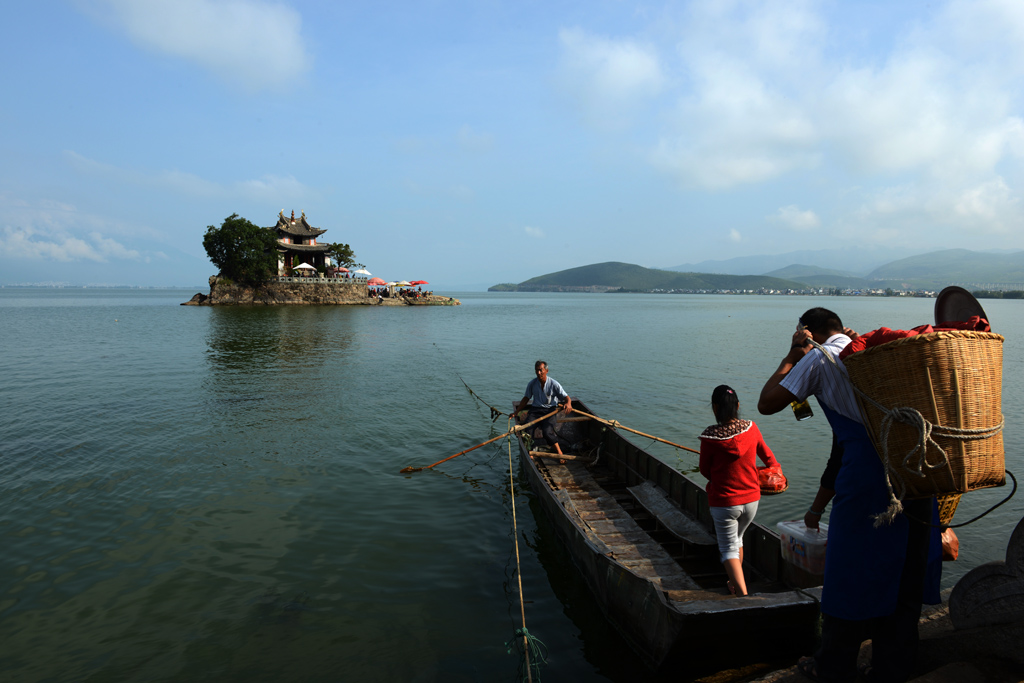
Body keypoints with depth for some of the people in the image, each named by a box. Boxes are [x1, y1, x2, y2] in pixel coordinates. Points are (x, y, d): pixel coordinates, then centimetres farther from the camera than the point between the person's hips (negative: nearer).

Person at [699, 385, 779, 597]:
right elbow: (767, 456, 11)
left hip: (723, 501, -5)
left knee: (728, 548, 7)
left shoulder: (710, 436, -19)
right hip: (751, 499, 5)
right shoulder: (751, 429, -7)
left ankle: (742, 593, -6)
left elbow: (705, 471, -5)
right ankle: (735, 584, 39)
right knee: (737, 539, 26)